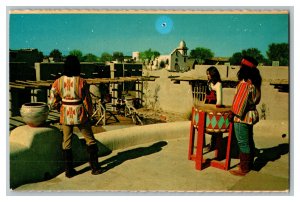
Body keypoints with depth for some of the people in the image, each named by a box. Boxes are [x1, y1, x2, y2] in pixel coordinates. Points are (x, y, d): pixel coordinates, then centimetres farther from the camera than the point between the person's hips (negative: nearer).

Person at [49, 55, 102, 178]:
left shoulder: (58, 82, -6)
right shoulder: (82, 82, -13)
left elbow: (52, 103, -4)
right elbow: (87, 101, -7)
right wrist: (89, 113, 10)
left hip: (65, 116, 2)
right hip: (80, 115, -2)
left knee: (66, 143, 15)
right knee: (90, 140, 14)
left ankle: (69, 171, 22)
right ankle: (95, 168, 18)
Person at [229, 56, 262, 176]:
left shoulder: (244, 83, -21)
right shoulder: (254, 83, 7)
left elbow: (240, 100, -20)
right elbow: (256, 100, 14)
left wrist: (233, 112, -9)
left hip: (242, 117, -9)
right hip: (251, 115, 9)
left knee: (243, 143, 0)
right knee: (249, 141, 18)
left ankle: (243, 169, 10)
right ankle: (249, 164, 32)